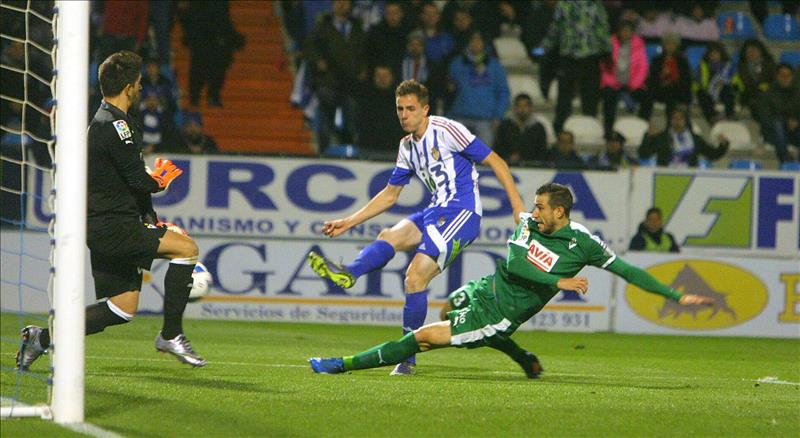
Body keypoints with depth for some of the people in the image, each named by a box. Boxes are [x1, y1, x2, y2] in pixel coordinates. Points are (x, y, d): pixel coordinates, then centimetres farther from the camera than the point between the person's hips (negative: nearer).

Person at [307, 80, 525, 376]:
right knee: (390, 236, -22)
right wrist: (349, 222, 18)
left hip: (462, 213, -8)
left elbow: (494, 161, -6)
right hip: (435, 212, 8)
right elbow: (390, 195, 25)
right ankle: (349, 274, -48)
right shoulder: (407, 147, 16)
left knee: (415, 276, -20)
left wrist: (517, 206, -12)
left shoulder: (446, 130, -7)